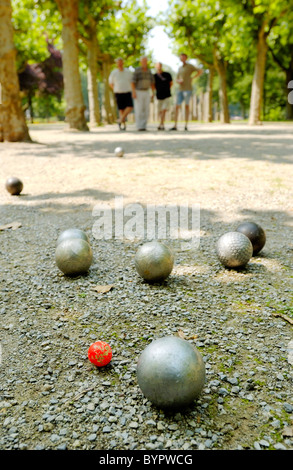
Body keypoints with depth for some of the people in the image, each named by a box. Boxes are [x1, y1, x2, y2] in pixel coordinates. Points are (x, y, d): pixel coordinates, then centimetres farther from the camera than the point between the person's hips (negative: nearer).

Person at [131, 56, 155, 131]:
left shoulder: (149, 71, 7)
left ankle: (143, 126, 6)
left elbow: (152, 83, 10)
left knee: (146, 111, -1)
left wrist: (153, 94, 4)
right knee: (139, 110, -8)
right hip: (138, 93, -5)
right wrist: (133, 92, -24)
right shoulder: (137, 71, -10)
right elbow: (132, 82, -14)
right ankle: (139, 127, -2)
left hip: (146, 93, 5)